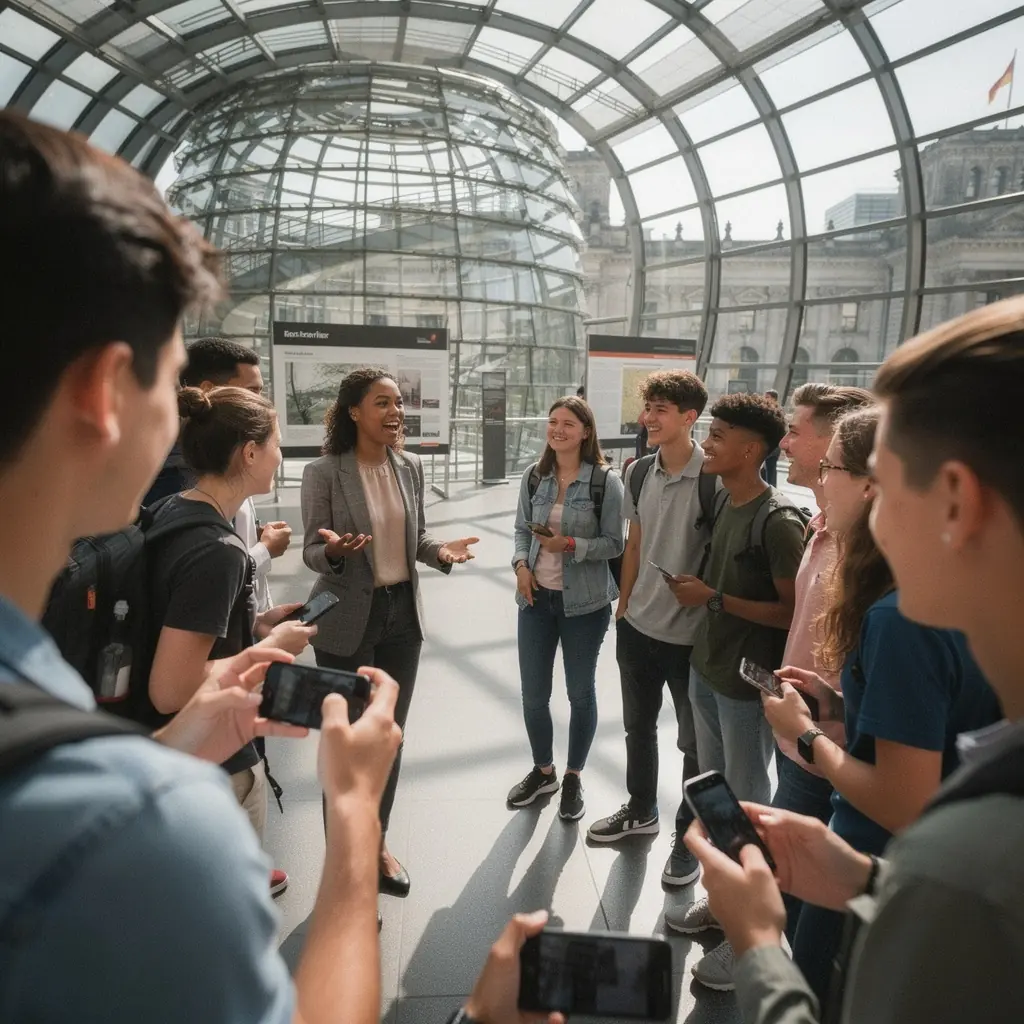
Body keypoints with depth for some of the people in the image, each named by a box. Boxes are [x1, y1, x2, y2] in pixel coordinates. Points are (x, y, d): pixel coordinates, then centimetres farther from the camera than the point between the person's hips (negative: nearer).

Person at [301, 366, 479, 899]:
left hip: (402, 615, 5)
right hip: (347, 621, -4)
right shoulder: (323, 473, -13)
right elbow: (312, 552, -10)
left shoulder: (411, 466, 1)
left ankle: (378, 841, 39)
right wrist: (334, 551, -31)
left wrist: (440, 551, -10)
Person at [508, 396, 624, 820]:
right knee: (533, 693, 12)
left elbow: (614, 543, -8)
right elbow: (521, 529, 8)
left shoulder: (605, 480, -10)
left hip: (585, 602, -3)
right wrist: (521, 564, -9)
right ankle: (543, 771, 37)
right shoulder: (534, 476, 2)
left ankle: (573, 777, 35)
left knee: (581, 692, 13)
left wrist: (571, 545, -22)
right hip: (536, 597, 4)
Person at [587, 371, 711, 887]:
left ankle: (689, 836, 33)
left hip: (691, 634, -6)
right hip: (637, 625, 6)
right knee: (638, 725, 22)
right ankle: (640, 811, 44)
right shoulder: (639, 472, 2)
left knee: (695, 742, 13)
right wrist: (623, 607, 11)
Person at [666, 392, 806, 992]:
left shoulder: (778, 522, -20)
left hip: (747, 684, -8)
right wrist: (695, 589, 2)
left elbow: (793, 611, -19)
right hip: (706, 671, 8)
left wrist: (714, 598, -20)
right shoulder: (725, 502, 5)